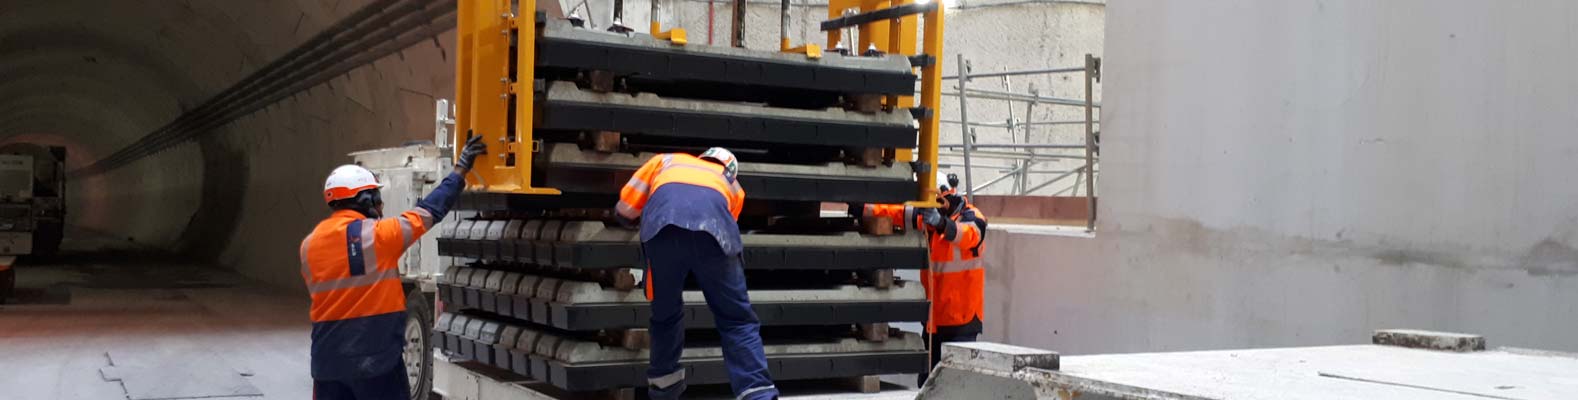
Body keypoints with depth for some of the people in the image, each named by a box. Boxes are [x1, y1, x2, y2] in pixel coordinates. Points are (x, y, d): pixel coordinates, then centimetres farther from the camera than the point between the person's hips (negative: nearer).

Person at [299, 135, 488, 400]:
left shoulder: (310, 244, 5)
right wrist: (460, 170, 6)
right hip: (375, 356, -5)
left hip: (328, 358, 5)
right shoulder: (378, 234, -10)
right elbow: (428, 211, -2)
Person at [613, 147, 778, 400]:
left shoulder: (665, 161, 41)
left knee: (665, 313, 23)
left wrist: (643, 220, 59)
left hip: (663, 226, 0)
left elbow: (624, 211, 37)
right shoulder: (732, 185, 41)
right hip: (714, 229, 0)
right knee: (737, 320, 8)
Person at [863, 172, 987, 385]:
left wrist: (941, 223, -53)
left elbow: (968, 234, -34)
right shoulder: (926, 215, 7)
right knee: (927, 371, 15)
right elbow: (896, 212, -2)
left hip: (962, 314, -7)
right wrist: (864, 207, -18)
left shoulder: (971, 218, -13)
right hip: (934, 313, 7)